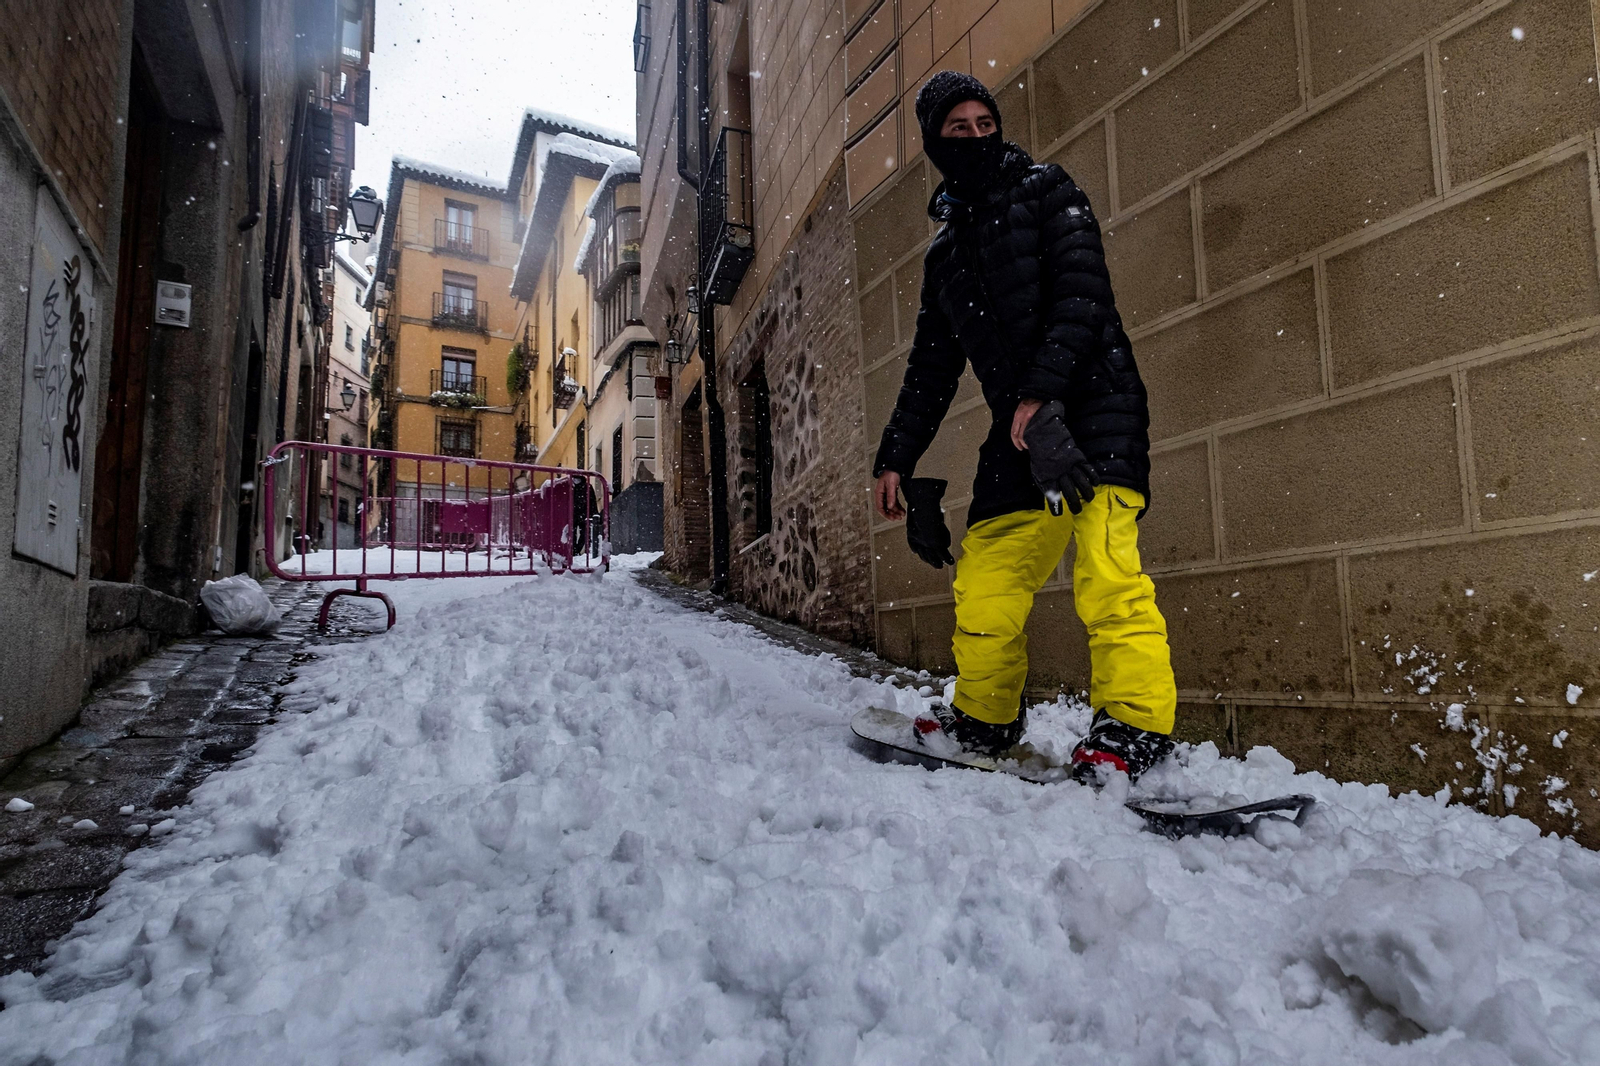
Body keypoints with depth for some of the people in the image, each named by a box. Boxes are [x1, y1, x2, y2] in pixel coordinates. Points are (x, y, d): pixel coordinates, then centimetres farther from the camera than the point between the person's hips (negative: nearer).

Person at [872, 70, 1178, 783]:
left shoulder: (1042, 189, 7)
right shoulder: (945, 253, 22)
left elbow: (1081, 292, -8)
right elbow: (932, 366, 23)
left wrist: (1040, 390, -21)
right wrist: (895, 457, 17)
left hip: (1093, 403, -5)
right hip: (1019, 430, 5)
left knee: (1105, 569, -20)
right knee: (983, 575, 2)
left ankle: (1135, 727, -14)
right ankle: (983, 718, 18)